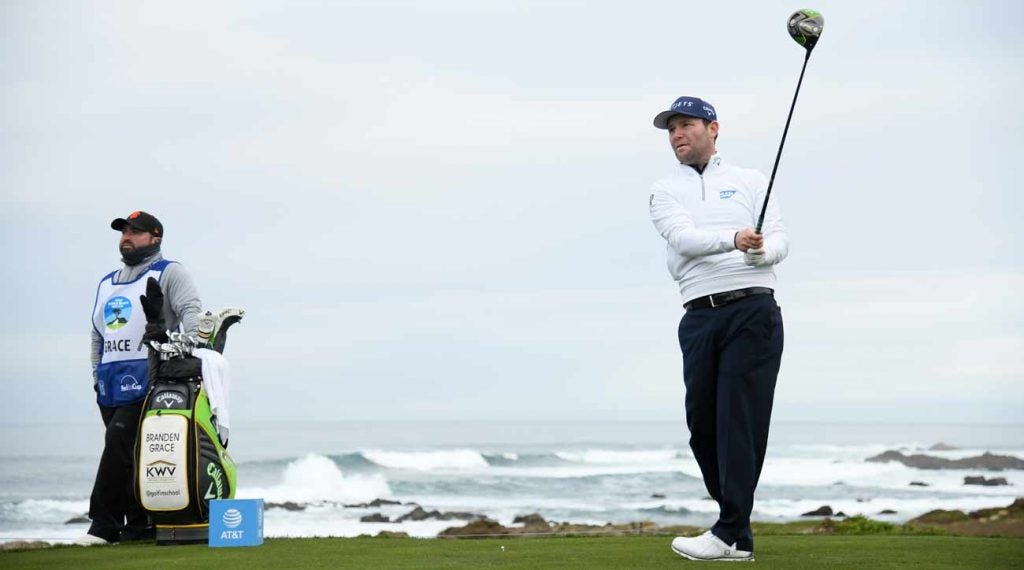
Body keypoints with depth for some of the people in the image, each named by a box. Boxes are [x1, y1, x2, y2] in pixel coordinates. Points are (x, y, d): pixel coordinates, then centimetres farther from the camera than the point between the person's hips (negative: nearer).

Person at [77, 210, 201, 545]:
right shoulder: (107, 283, 26)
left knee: (119, 444, -17)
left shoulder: (168, 273, 5)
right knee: (127, 454, 4)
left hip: (146, 376, -7)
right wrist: (96, 373, 19)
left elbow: (191, 311, -8)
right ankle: (139, 524, 7)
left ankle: (105, 524, -18)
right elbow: (97, 333, 30)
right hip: (110, 380, 7)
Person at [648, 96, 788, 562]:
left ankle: (731, 535, -14)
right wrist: (734, 239, -26)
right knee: (702, 423, -1)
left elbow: (779, 241, 3)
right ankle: (736, 524, 13)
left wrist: (761, 250, -21)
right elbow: (683, 238, -7)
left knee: (740, 419, -11)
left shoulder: (750, 182, 13)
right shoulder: (665, 192, 13)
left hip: (752, 310, -3)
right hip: (700, 317, 3)